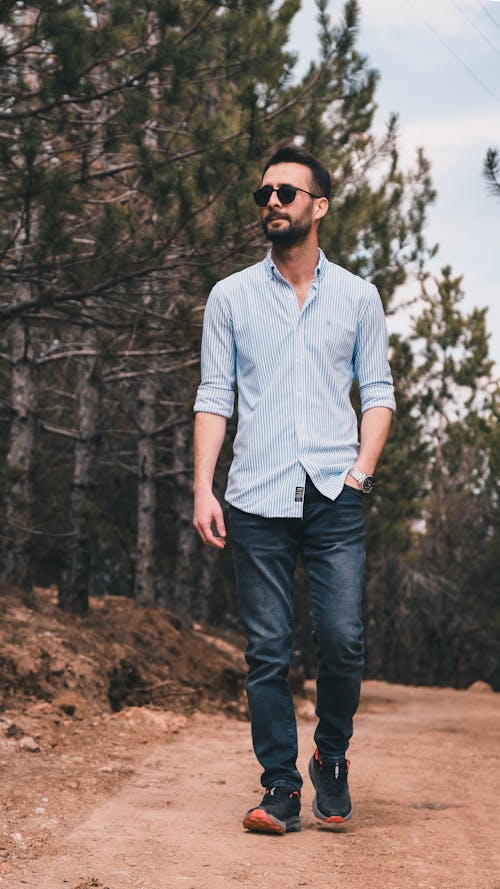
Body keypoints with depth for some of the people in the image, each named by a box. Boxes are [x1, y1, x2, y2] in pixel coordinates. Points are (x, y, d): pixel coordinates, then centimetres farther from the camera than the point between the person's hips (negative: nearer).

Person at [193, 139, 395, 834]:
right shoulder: (231, 297, 10)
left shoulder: (357, 297, 11)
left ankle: (332, 757, 17)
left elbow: (378, 391, 11)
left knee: (343, 641, -8)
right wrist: (203, 489, -2)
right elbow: (214, 398, 8)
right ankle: (281, 788, 8)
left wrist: (362, 469, -4)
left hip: (335, 498, 0)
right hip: (257, 501, 1)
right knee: (267, 652, -1)